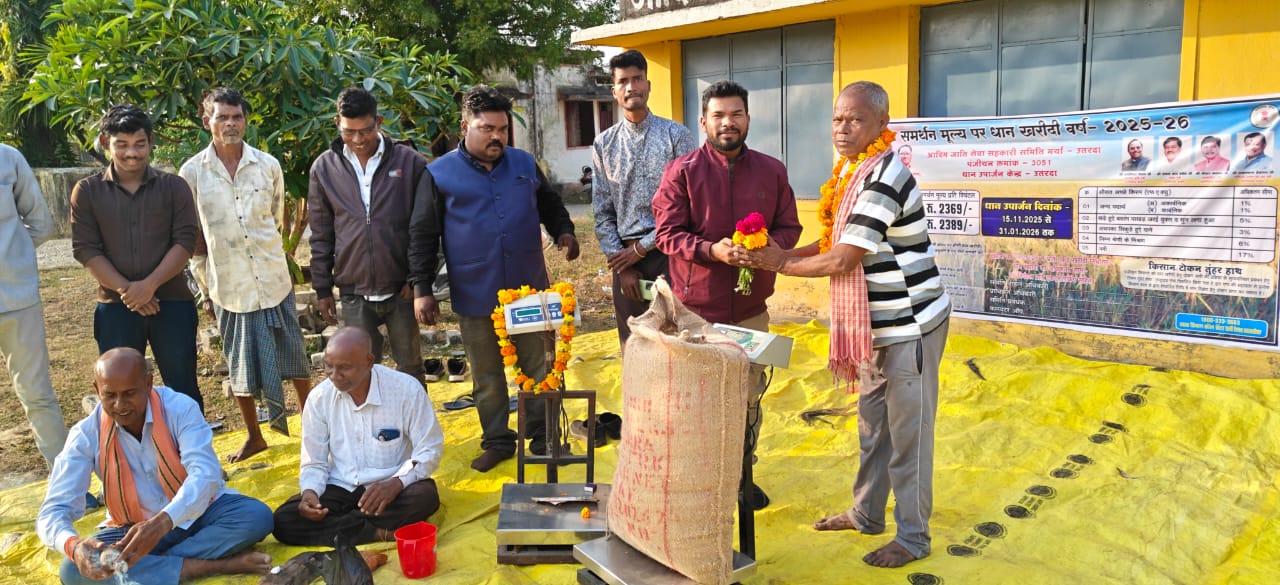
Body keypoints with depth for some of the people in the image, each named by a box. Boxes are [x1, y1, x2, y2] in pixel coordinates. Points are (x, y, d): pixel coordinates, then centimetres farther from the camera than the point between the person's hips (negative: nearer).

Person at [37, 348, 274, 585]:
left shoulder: (180, 408, -19)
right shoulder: (86, 435, -13)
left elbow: (206, 473, -32)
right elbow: (52, 512, -18)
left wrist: (163, 522, -49)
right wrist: (72, 545, -42)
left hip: (197, 513, -1)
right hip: (133, 527, 2)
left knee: (257, 515, -29)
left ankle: (152, 564, -24)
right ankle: (209, 565, -28)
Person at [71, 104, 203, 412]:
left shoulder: (174, 186, 2)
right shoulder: (87, 191, 4)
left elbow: (185, 241, -5)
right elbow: (85, 249, -2)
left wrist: (149, 285, -16)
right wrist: (126, 290, -13)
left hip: (172, 302, -1)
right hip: (115, 307, 1)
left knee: (183, 389, 5)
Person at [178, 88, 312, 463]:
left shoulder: (268, 165, -2)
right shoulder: (192, 173, -4)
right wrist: (205, 289, 4)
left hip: (274, 280, 1)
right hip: (229, 286, 0)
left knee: (294, 355, 9)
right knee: (241, 366, 11)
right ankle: (254, 436, 27)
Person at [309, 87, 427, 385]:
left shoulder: (409, 161, -4)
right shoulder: (324, 168, 3)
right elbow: (321, 234, 8)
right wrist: (322, 288, 8)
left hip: (402, 290, -1)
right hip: (354, 294, 2)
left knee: (410, 369, 11)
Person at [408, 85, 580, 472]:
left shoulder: (524, 165, 7)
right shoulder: (439, 175, -2)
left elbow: (551, 207, 22)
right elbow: (422, 236, 0)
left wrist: (564, 232, 1)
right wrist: (422, 289, -5)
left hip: (529, 292, 2)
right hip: (474, 298, -2)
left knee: (539, 368, 8)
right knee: (486, 379, 11)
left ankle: (542, 437, 24)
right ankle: (497, 441, 27)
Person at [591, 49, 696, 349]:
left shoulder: (676, 135, -2)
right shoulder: (604, 144, 7)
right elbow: (602, 212, 6)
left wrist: (642, 248, -9)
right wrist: (620, 264, -2)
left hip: (670, 253, -2)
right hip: (625, 257, 3)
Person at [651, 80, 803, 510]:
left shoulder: (771, 171, 6)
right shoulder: (682, 171, -4)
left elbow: (789, 228, 10)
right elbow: (668, 234, -7)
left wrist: (769, 245, -13)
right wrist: (711, 250, -24)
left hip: (752, 308, 4)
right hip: (696, 309, -3)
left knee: (749, 396, 14)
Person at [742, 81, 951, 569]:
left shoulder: (883, 180, -22)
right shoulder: (862, 173, 9)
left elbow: (842, 261, -23)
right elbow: (838, 241, 12)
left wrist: (779, 264, -12)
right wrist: (782, 255, 0)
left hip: (910, 327, -10)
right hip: (881, 327, 10)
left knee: (907, 436, 2)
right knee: (873, 427, 20)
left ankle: (913, 537, 17)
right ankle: (867, 514, 35)